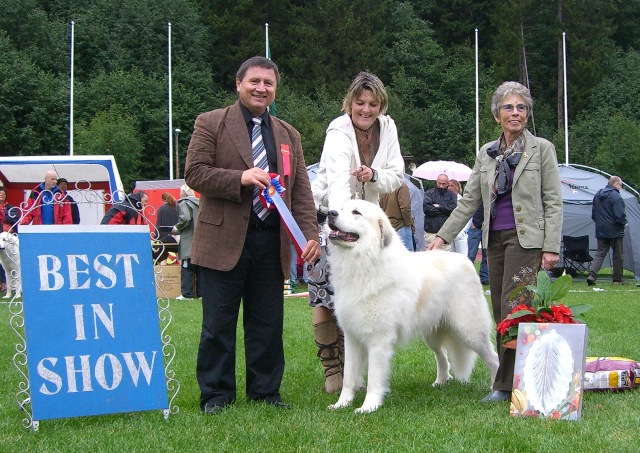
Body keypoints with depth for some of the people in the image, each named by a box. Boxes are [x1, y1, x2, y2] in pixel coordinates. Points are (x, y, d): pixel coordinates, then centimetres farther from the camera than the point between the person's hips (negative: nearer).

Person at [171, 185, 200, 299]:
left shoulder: (184, 204, -7)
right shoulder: (200, 203, 14)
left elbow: (185, 219, -21)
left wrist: (176, 228, -6)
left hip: (189, 242, -7)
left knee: (187, 268, -4)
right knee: (200, 268, 11)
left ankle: (187, 293, -7)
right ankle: (201, 292, 13)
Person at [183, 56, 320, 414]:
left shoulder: (289, 135, 17)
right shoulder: (212, 124, 3)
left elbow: (301, 191, 12)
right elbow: (194, 173, -6)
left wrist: (310, 234, 0)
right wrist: (241, 178, -18)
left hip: (271, 243, 4)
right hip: (224, 240, -4)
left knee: (268, 323, 8)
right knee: (219, 323, 1)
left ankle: (265, 391, 19)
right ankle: (216, 394, 11)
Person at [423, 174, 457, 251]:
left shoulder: (452, 195, 11)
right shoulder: (429, 193, 7)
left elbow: (453, 209, -5)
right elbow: (426, 208, -9)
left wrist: (439, 206, -6)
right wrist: (444, 210, -4)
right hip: (431, 232, -1)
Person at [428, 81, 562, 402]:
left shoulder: (541, 148, 1)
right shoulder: (487, 153, 14)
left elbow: (553, 201, -3)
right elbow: (469, 200, 15)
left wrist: (551, 248, -10)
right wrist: (443, 235, 7)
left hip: (526, 238, -5)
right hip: (494, 239, 5)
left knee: (513, 308, -12)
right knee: (500, 311, 4)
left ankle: (506, 384, -6)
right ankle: (513, 377, 9)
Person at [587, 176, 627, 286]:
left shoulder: (597, 195, 10)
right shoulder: (616, 197, -17)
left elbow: (593, 214, 15)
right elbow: (620, 216, -22)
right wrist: (624, 223, -3)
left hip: (601, 231, 6)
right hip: (615, 232, -6)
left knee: (600, 253, 7)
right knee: (617, 256, 7)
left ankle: (592, 275, -12)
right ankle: (617, 279, 14)